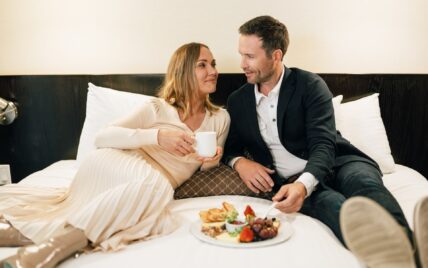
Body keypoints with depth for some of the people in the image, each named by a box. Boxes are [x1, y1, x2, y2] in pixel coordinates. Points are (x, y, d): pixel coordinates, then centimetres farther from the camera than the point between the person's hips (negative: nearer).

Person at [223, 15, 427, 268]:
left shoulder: (310, 85, -2)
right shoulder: (237, 101, 10)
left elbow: (323, 145, -13)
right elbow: (231, 147, 16)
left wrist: (304, 184, -34)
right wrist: (240, 162, -10)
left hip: (334, 164, 0)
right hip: (290, 180, 0)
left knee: (365, 182, -36)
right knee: (326, 200, -35)